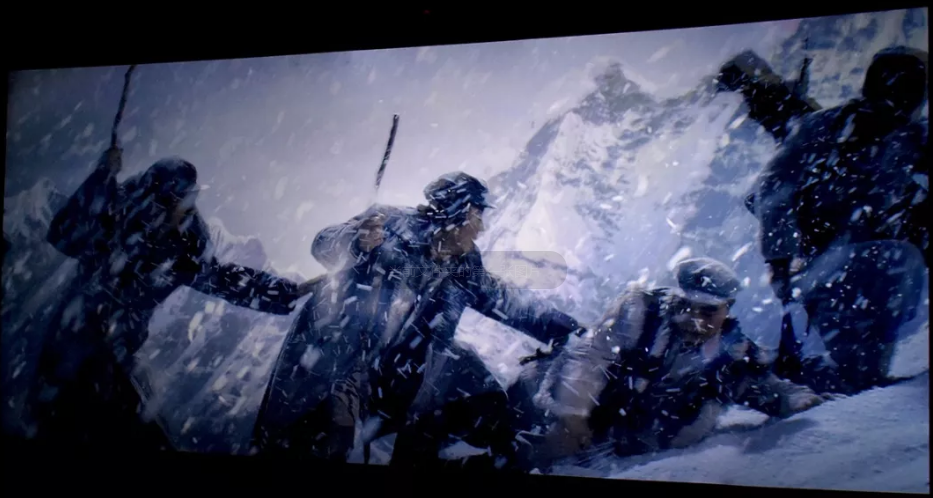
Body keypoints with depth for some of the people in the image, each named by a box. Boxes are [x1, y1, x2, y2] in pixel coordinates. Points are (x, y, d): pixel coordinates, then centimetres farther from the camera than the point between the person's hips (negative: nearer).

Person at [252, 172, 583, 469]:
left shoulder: (465, 269, 8)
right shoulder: (392, 224, -9)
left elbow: (510, 305, 16)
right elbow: (324, 245, -14)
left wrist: (572, 332, 14)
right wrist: (357, 242, -37)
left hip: (396, 372, 5)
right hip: (332, 356, -5)